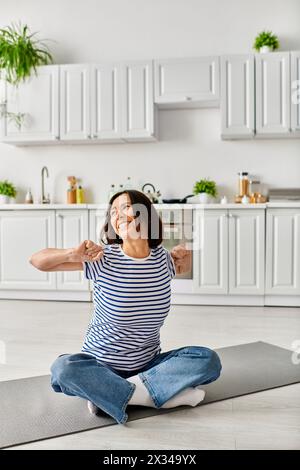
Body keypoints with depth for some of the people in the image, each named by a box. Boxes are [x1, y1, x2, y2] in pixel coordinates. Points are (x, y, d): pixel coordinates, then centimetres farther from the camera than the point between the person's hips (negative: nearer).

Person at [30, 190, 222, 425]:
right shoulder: (102, 259, -13)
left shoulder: (163, 257, -4)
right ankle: (161, 393, -23)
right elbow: (37, 260, -9)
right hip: (101, 366, -3)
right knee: (63, 369, -32)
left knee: (209, 359, -17)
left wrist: (185, 256, -2)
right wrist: (72, 253, -27)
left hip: (149, 364, 3)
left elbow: (182, 267, 21)